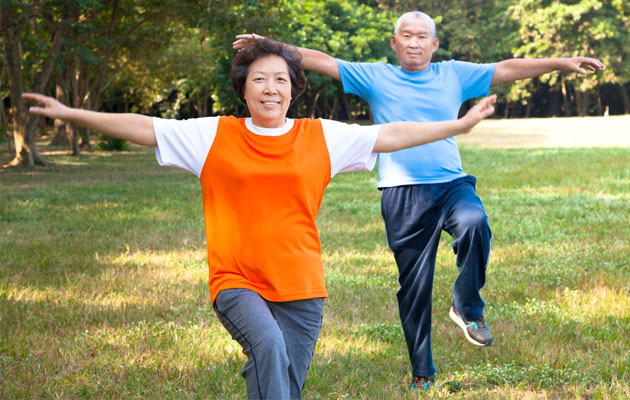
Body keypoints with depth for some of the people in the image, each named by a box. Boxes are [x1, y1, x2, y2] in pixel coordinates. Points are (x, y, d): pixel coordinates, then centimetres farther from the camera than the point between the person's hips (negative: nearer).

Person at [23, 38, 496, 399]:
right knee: (269, 344, -32)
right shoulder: (214, 135, 3)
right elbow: (143, 127, 4)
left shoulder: (323, 137, 6)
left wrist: (460, 125, 9)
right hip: (237, 282, -2)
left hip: (300, 289, 2)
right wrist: (70, 113, 2)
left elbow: (391, 135, 9)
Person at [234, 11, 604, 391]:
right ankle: (421, 373, 16)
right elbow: (322, 61, 6)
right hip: (403, 194, 0)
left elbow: (507, 69, 12)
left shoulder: (455, 74, 13)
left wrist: (562, 62, 8)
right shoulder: (375, 77, 10)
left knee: (474, 223, -34)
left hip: (452, 184, 0)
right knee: (414, 287, 2)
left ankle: (468, 308, -12)